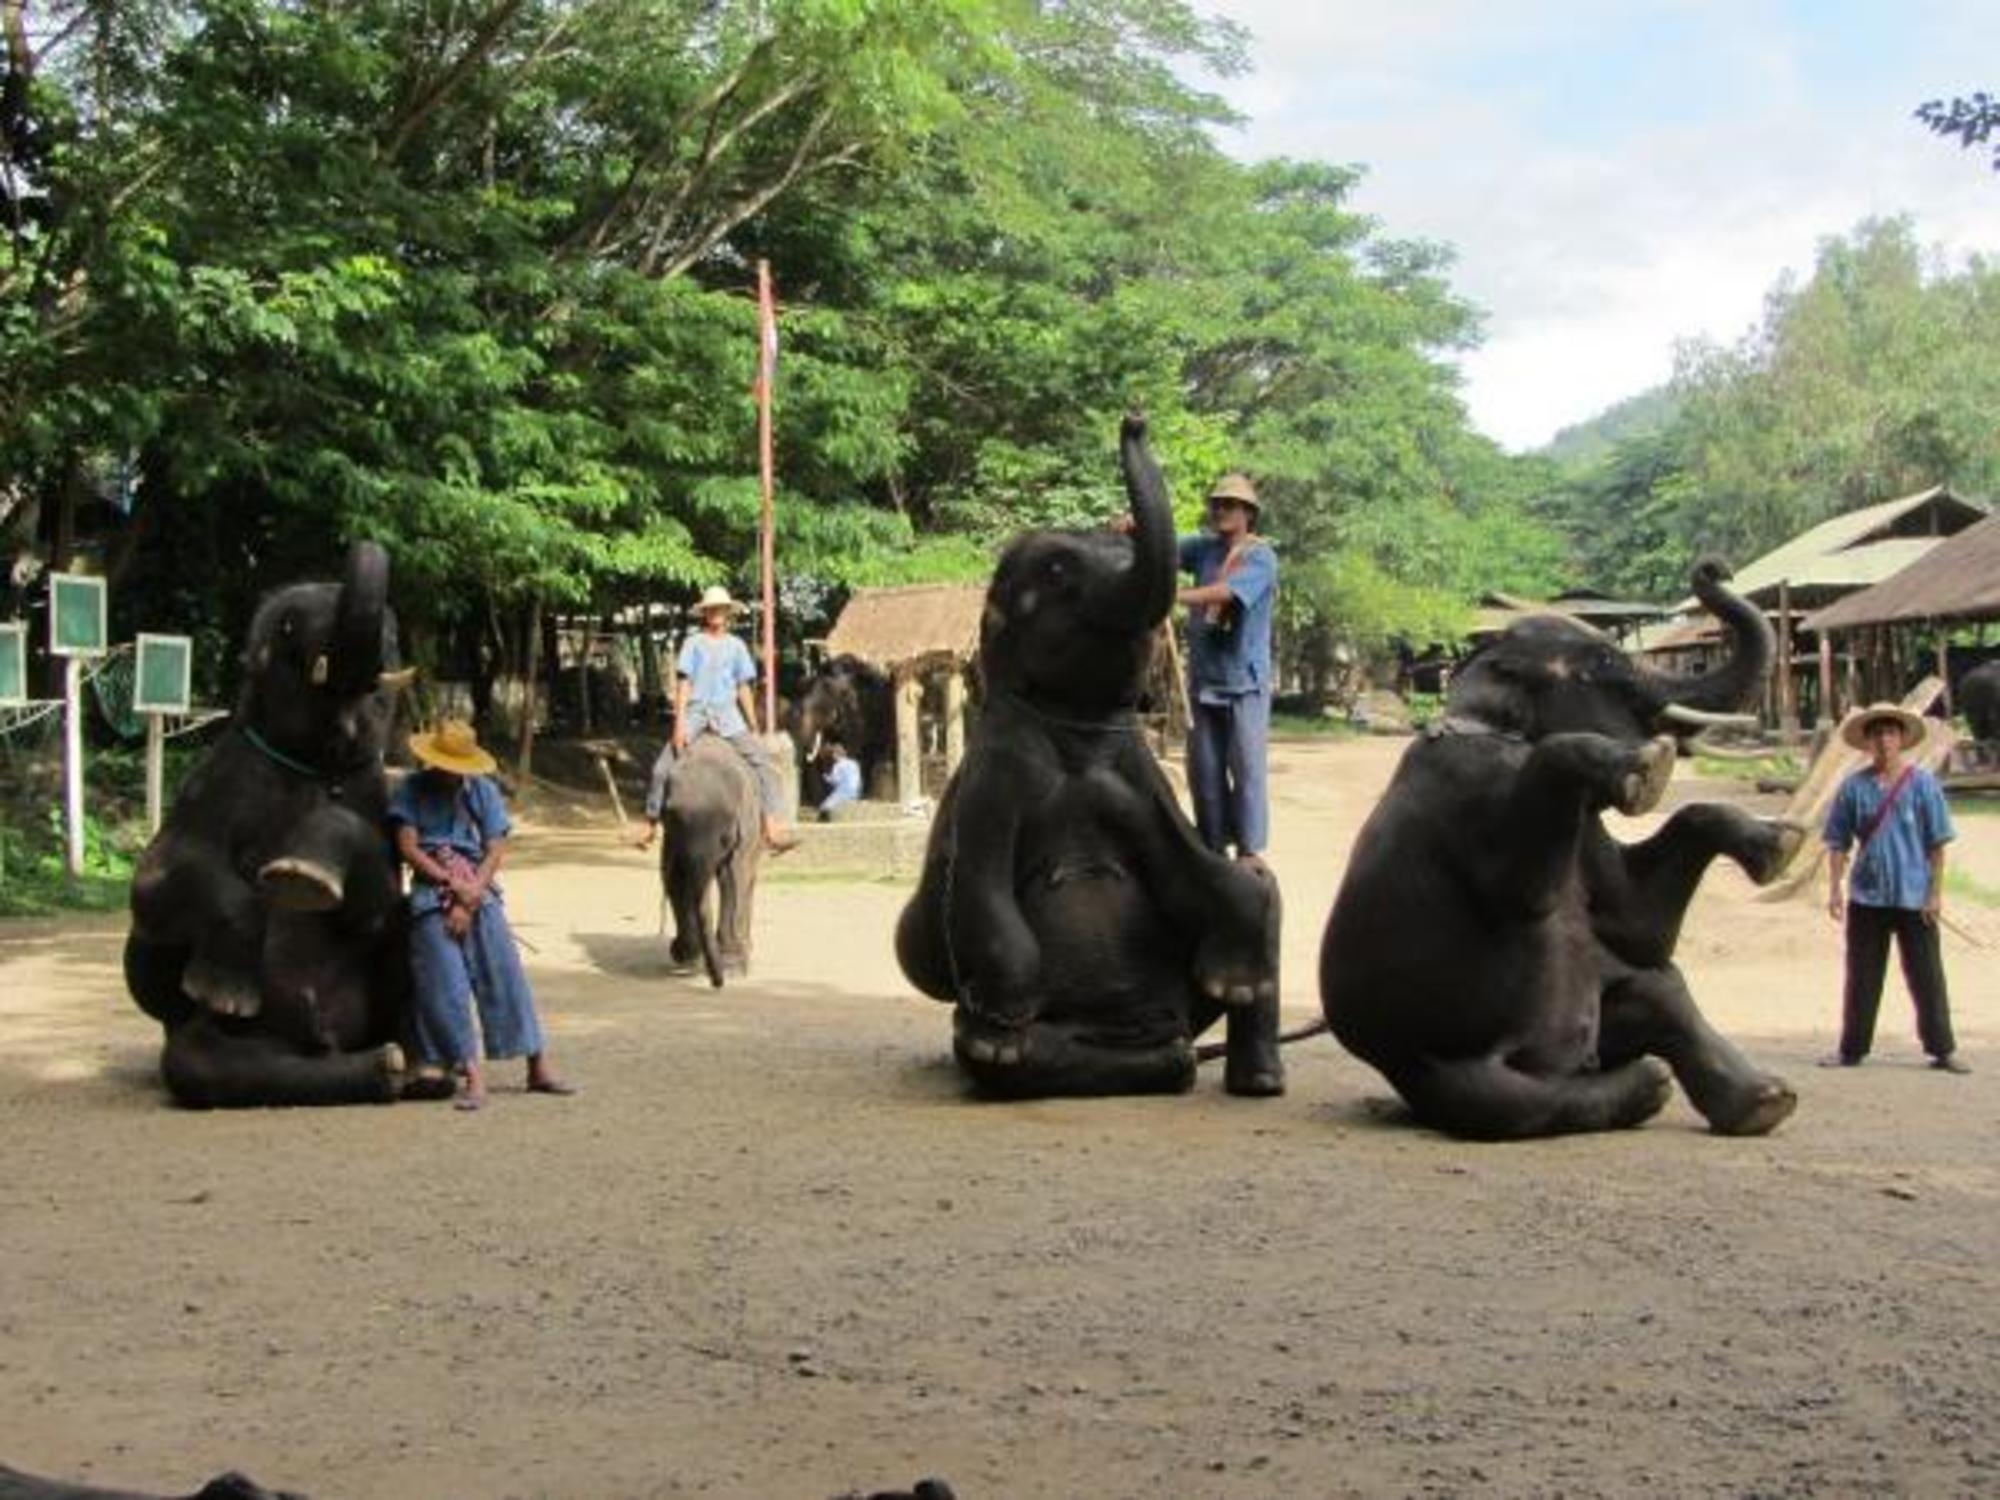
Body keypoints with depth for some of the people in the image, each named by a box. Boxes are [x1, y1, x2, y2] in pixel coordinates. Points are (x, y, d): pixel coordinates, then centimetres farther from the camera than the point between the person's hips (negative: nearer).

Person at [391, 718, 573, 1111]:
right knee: (447, 985, -10)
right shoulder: (412, 789, 5)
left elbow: (495, 852, 2)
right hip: (431, 894, -2)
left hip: (479, 890, 2)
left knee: (506, 975, -4)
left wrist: (469, 900, -9)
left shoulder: (484, 790, 9)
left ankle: (538, 1068, -1)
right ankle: (472, 1076, -11)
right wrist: (452, 884, -11)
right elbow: (408, 848, -3)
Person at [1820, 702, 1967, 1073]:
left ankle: (1943, 1049, 12)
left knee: (1927, 977, 3)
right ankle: (1851, 1049, 17)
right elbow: (1838, 843, 6)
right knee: (1861, 979, 8)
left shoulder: (1922, 782, -3)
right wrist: (1834, 890, 0)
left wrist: (1935, 893, -5)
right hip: (1866, 898, 2)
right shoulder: (1854, 787, 1)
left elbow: (1937, 843, -1)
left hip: (1914, 898, -2)